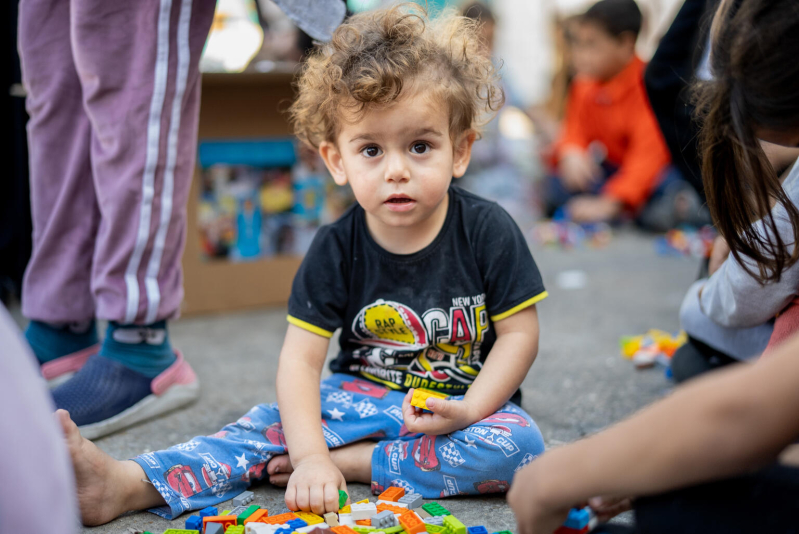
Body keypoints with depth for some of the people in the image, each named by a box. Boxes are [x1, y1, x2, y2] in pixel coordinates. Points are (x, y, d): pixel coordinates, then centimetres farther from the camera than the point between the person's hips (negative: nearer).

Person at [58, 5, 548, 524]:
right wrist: (309, 456, -28)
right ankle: (125, 484, -29)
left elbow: (519, 332, -8)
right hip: (364, 397, 1)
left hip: (464, 404, -1)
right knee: (274, 423, -19)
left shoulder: (488, 232, -13)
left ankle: (351, 460, -26)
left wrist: (468, 411, -23)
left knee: (520, 444, -31)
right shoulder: (337, 248, -9)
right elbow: (301, 357, -14)